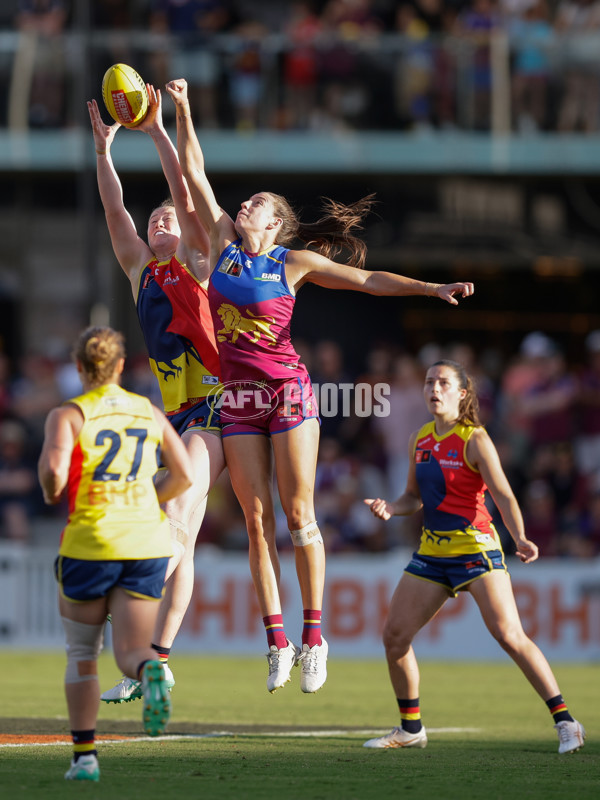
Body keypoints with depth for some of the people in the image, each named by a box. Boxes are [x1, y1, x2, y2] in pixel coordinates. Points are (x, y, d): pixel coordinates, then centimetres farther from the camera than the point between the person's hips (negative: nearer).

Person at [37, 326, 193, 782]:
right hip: (147, 543, 2)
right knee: (129, 652, 2)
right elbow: (184, 475, 7)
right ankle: (149, 670, -35)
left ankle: (84, 756, 9)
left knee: (81, 655, 14)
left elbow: (53, 466, -21)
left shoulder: (68, 415, -4)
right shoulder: (150, 412, 9)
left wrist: (51, 491, 2)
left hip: (88, 543, -2)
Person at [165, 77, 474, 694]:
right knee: (257, 521, 2)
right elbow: (193, 173, 7)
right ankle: (276, 640, 5)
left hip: (288, 393, -3)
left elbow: (367, 280, -1)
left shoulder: (294, 262, 0)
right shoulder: (224, 244, 8)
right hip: (238, 400, 3)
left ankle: (313, 636, 3)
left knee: (298, 514, -3)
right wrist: (182, 111, 2)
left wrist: (434, 288, -11)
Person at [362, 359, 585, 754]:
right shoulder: (420, 440, 10)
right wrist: (390, 508, -3)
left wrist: (520, 538, -33)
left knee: (509, 634, -17)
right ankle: (411, 728, 20)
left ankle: (565, 721, -12)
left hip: (475, 547, -7)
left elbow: (503, 495, -17)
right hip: (432, 551, 7)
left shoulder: (475, 439, -9)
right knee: (394, 634, 3)